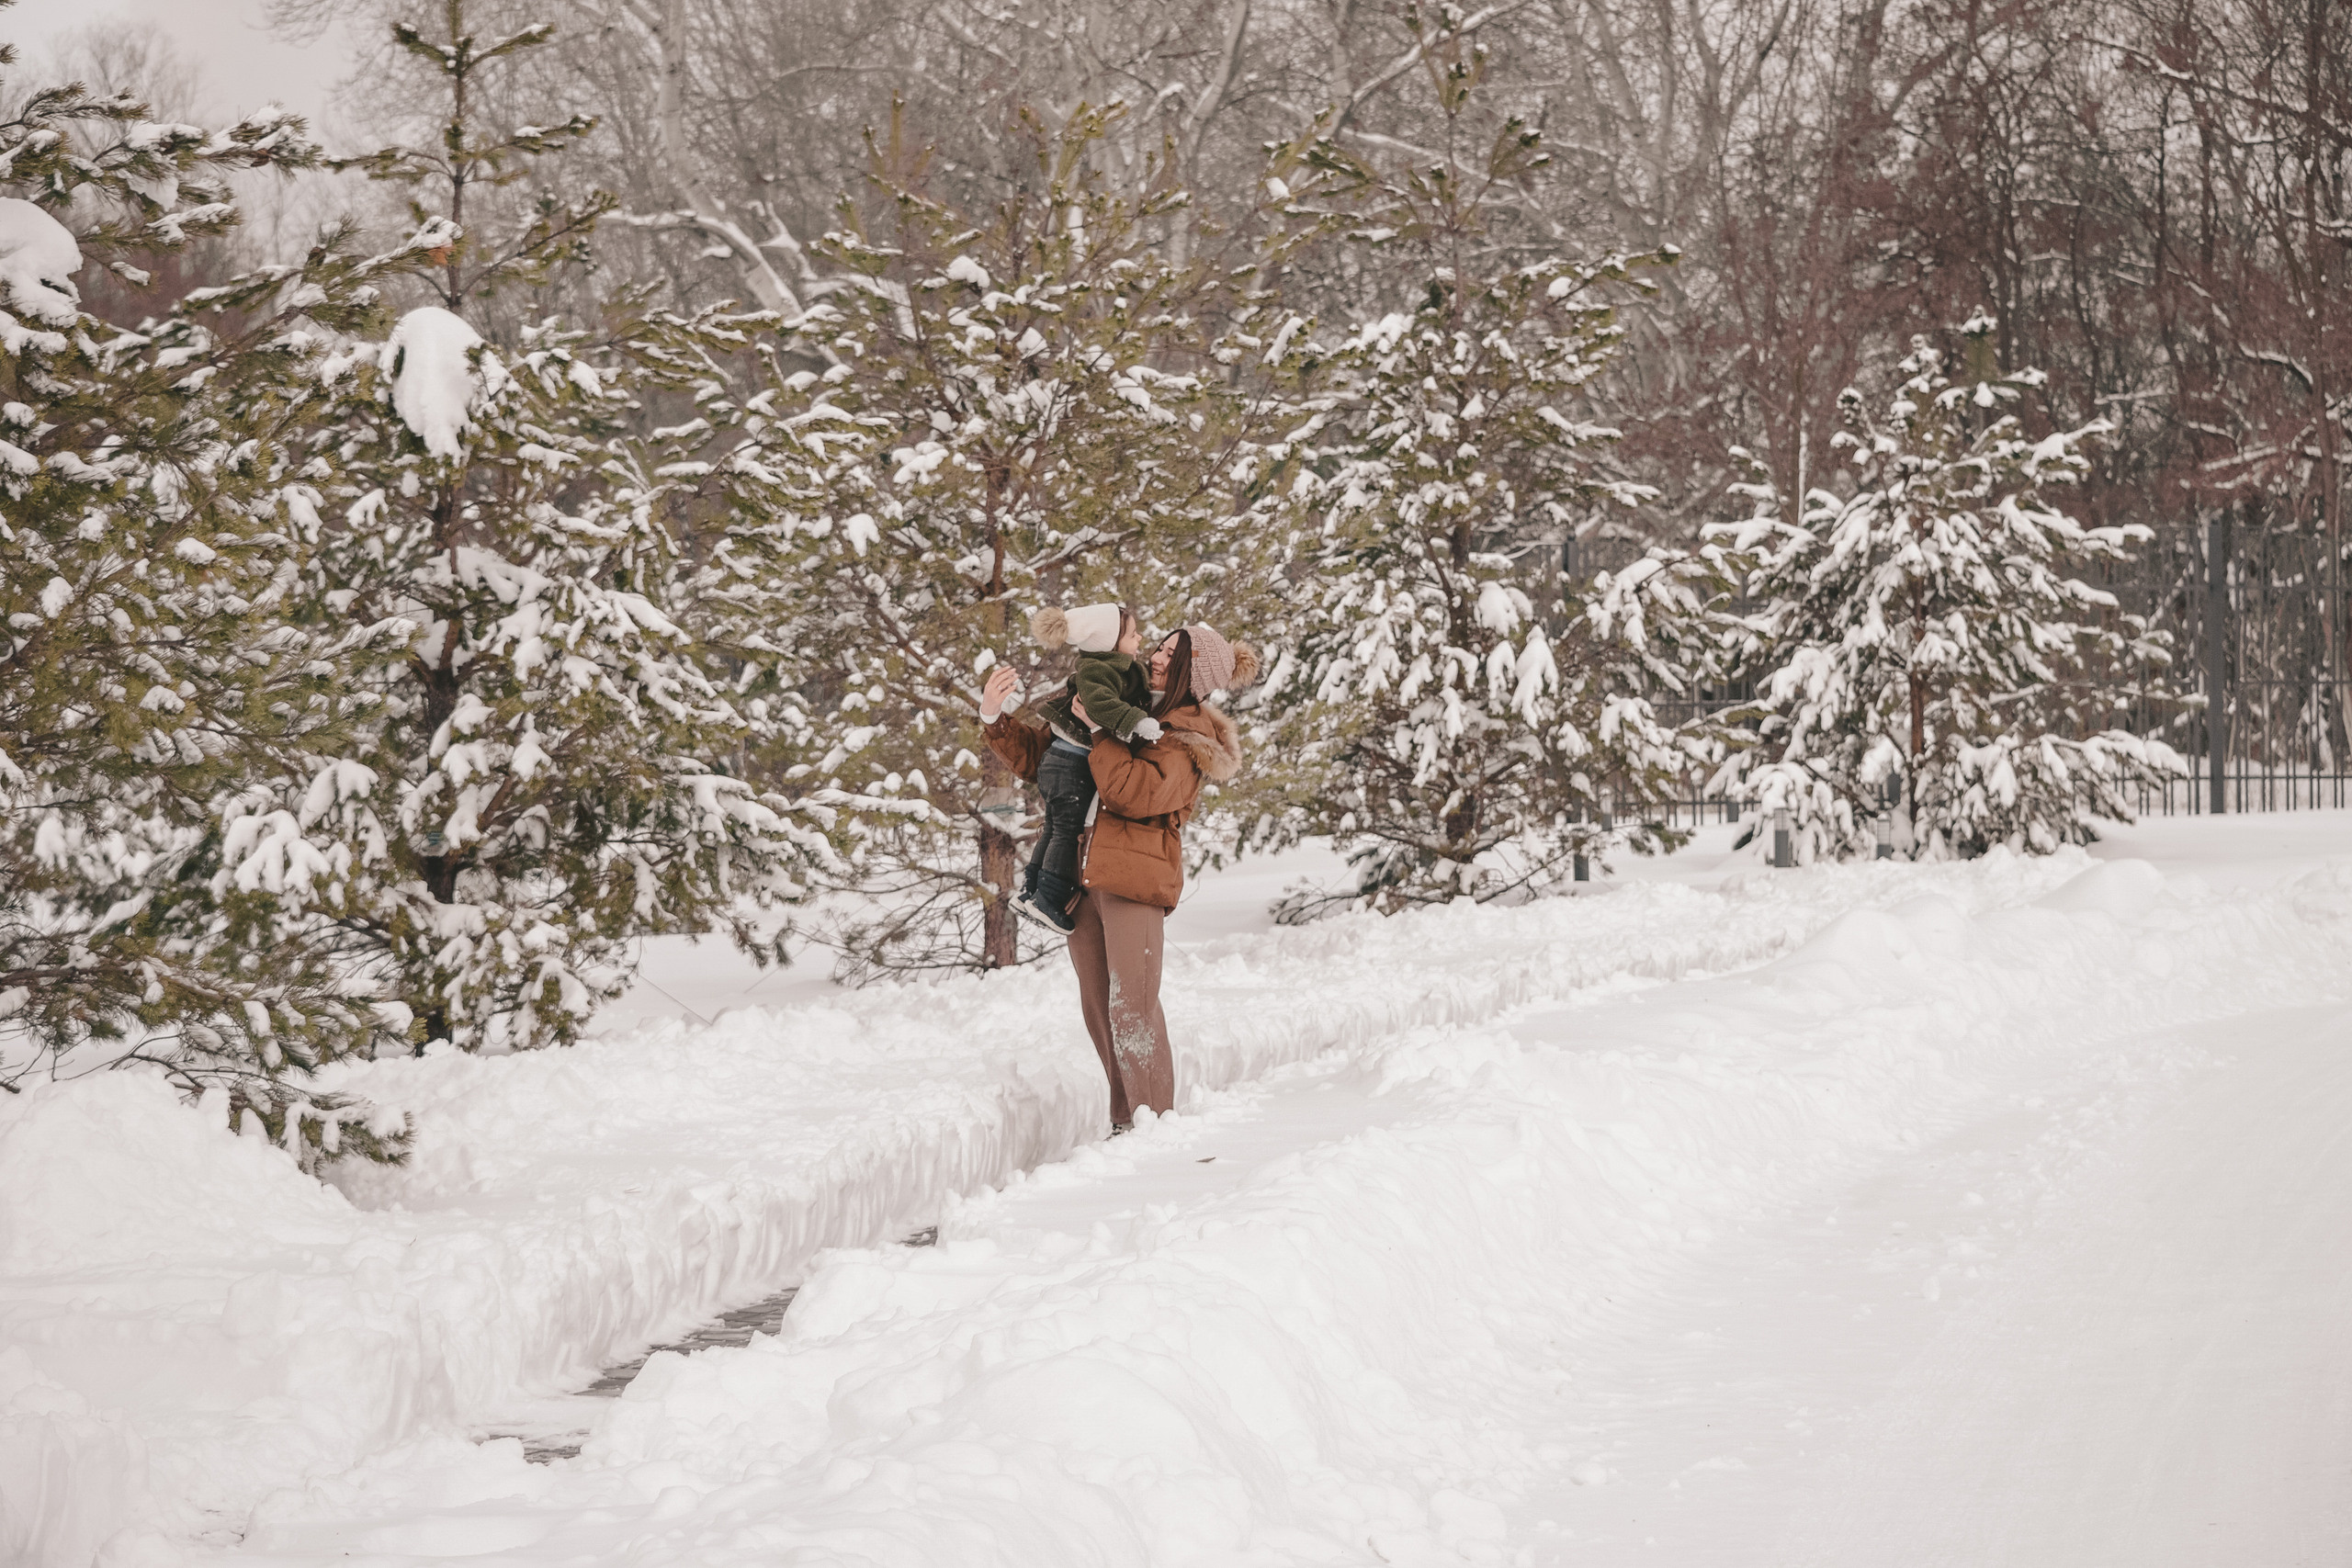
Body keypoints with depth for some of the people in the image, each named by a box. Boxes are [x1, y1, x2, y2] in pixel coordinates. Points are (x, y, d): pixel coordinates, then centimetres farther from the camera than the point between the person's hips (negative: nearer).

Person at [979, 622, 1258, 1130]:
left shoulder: (1189, 739, -1)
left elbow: (1136, 792, -18)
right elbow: (1035, 755, 26)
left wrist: (1100, 732, -10)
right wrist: (995, 716, 10)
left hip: (1135, 878, -7)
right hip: (1085, 878, 7)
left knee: (1132, 1010, -12)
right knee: (1098, 1010, 8)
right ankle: (1125, 1125, 16)